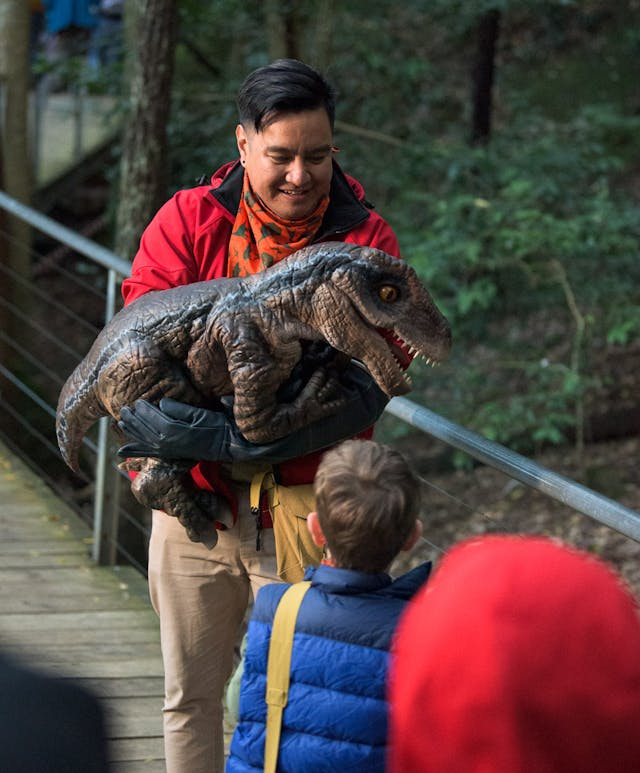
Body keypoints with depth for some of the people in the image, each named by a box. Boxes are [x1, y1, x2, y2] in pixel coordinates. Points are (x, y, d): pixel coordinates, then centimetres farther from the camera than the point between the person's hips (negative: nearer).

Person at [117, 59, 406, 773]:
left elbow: (363, 393, -19)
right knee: (189, 697, 14)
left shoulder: (365, 239, -7)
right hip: (194, 499, 3)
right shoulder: (188, 220, 0)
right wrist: (164, 451, -27)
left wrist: (223, 435, -29)